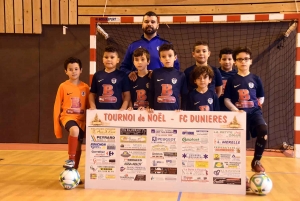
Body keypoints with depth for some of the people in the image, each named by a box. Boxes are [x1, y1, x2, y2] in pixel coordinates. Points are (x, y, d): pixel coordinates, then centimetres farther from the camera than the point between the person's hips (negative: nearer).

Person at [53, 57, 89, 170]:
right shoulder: (63, 86, -4)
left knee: (78, 146, 8)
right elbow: (57, 106, 0)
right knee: (74, 130, -35)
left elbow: (88, 106, 10)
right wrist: (57, 125, -3)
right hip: (67, 117, -3)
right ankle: (71, 159, -19)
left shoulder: (85, 87, 2)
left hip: (81, 119, 3)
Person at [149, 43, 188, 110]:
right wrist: (151, 108, 0)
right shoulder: (155, 73, 2)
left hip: (174, 111, 0)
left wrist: (182, 109, -3)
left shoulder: (180, 75, 2)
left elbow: (184, 95, 6)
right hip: (158, 111, 0)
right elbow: (151, 93, 7)